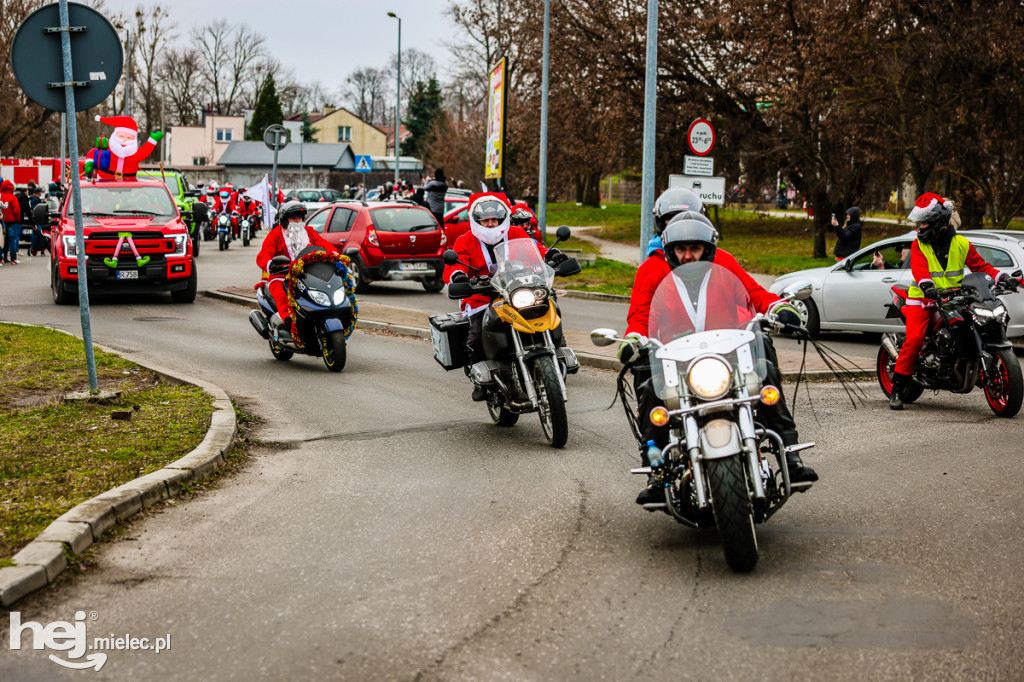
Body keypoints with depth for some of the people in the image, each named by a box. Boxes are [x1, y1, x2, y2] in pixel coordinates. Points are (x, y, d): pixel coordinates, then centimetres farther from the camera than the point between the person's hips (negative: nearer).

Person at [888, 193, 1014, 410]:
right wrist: (926, 284, -38)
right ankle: (897, 389, -18)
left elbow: (980, 265, 13)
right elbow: (919, 268, -16)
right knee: (914, 338, -23)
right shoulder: (919, 245, 2)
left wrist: (1001, 276, -5)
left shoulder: (961, 244, 8)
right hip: (922, 301, -3)